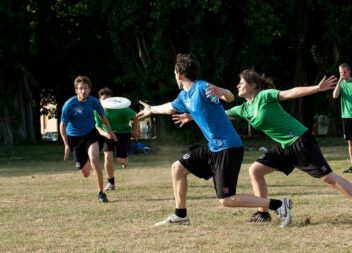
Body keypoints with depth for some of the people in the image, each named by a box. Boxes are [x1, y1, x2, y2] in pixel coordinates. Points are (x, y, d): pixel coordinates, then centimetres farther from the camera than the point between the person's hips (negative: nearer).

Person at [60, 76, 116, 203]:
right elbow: (63, 126, -14)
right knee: (85, 173, 3)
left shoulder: (93, 101, -11)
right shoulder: (69, 105, -20)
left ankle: (101, 192, -17)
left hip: (91, 134, 1)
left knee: (94, 160, -27)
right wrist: (66, 145, -22)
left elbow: (102, 116, 10)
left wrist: (109, 131, 10)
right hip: (75, 138, -1)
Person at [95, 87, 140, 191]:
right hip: (108, 135, 3)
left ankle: (125, 158, 32)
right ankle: (111, 183, 1)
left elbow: (135, 118, -12)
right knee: (108, 156, -16)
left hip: (123, 133, -3)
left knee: (120, 161, -10)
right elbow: (98, 127, -8)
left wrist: (135, 131, 0)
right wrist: (105, 133, -29)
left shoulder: (120, 108, -22)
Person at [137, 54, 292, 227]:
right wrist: (151, 110, 53)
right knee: (177, 168, 11)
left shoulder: (201, 87, -14)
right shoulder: (184, 95, 13)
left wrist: (221, 93, -53)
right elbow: (170, 108, 36)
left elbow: (230, 97, -31)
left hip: (228, 148, -9)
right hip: (213, 148, 9)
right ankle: (180, 216, 20)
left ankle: (279, 205, -13)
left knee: (226, 200, -14)